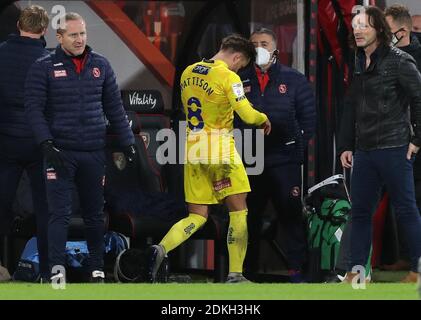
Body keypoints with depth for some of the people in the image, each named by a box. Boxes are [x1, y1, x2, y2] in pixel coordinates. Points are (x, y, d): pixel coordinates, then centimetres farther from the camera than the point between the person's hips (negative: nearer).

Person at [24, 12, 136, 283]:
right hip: (60, 152, -3)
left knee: (95, 214, 9)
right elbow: (34, 108, -6)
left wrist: (128, 142, 10)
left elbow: (114, 108, 13)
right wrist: (47, 144, -16)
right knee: (60, 213, -8)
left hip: (94, 153, 3)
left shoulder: (100, 65, 8)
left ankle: (97, 269, 17)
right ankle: (57, 269, -9)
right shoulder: (44, 68, -2)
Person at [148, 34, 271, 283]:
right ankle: (235, 275, 3)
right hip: (220, 151, -6)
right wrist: (264, 119, 6)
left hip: (193, 151, 6)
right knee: (239, 211, 6)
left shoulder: (188, 73, 9)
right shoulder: (227, 76, -12)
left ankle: (162, 249, -17)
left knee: (197, 217, 8)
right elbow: (248, 115, -15)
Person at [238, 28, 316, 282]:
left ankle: (297, 269, -1)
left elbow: (308, 118, 5)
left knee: (291, 214, -4)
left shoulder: (294, 80, 4)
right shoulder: (240, 81, 8)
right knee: (249, 217, 8)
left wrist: (298, 146, -1)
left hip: (284, 162, -2)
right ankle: (248, 269, 16)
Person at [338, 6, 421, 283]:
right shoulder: (359, 64, 13)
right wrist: (346, 145, 13)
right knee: (360, 211, 6)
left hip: (394, 149, -7)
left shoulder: (398, 61, -7)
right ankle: (357, 271, 10)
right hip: (364, 151, 7)